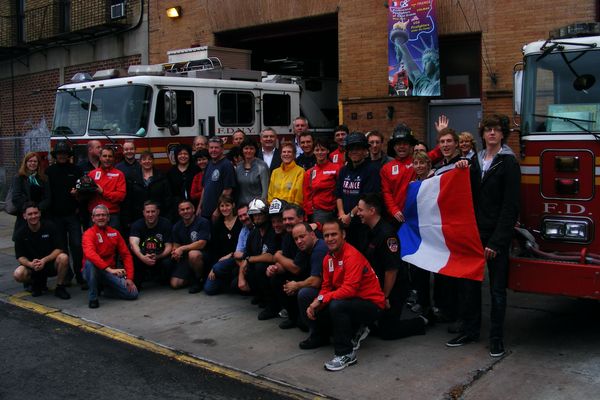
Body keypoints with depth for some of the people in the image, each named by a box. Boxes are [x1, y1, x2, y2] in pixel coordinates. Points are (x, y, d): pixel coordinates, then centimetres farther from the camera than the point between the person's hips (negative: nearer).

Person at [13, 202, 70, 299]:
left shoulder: (49, 227, -9)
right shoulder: (20, 233, -5)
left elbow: (59, 249, -11)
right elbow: (20, 257, -6)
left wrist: (44, 260, -26)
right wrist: (30, 264, -28)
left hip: (51, 263, -1)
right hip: (32, 265, 1)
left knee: (63, 257, -33)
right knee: (18, 274, -30)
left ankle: (60, 287, -10)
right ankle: (37, 283, 6)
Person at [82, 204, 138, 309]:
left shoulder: (115, 233, 7)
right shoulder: (89, 234, -9)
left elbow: (126, 255, 6)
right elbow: (90, 254, -29)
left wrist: (129, 278, -5)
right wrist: (109, 269, -38)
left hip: (111, 273, 4)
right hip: (92, 272, -4)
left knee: (133, 293, -13)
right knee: (89, 262, -38)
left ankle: (105, 287, 16)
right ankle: (93, 298, -19)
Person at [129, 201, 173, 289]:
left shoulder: (165, 224, -6)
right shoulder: (137, 225, -7)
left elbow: (168, 246, -11)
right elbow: (133, 244, -25)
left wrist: (157, 257, -32)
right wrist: (142, 257, -46)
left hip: (160, 257, 0)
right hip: (143, 257, 0)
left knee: (167, 263, -33)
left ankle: (162, 280, 5)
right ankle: (137, 282, -5)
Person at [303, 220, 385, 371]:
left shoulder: (353, 256, -22)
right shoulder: (328, 258, 5)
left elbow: (350, 289, -30)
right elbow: (326, 287, 7)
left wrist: (321, 299, -24)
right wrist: (315, 303, -13)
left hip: (371, 305, -8)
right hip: (349, 301, 9)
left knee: (336, 305, -34)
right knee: (313, 310, -1)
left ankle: (346, 354, -19)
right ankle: (353, 332, 14)